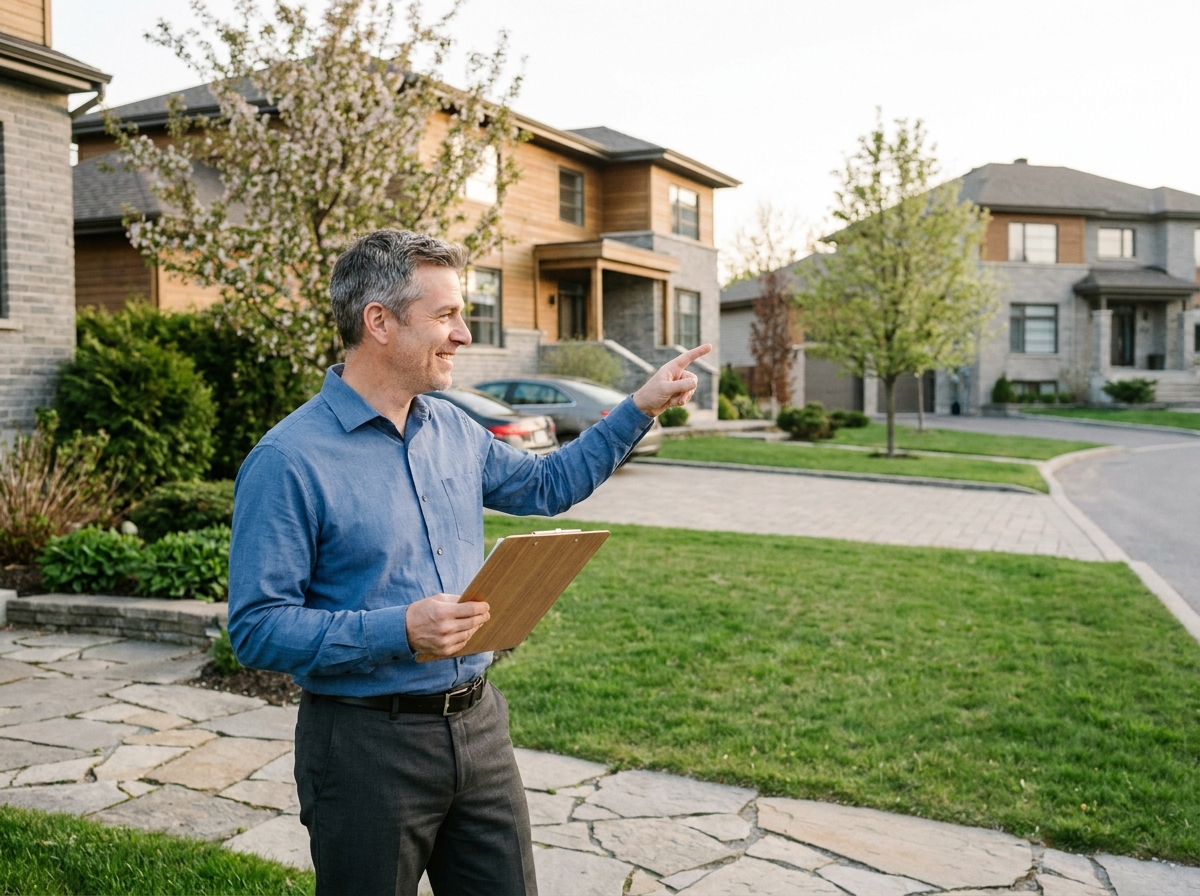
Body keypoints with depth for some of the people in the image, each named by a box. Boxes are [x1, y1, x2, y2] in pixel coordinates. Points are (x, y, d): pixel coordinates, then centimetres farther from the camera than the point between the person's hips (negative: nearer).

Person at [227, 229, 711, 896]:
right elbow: (258, 629, -18)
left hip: (479, 725, 6)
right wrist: (399, 631, -27)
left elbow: (543, 485, 21)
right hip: (366, 743, -6)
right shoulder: (290, 460, -16)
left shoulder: (453, 430, 6)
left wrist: (640, 411, 16)